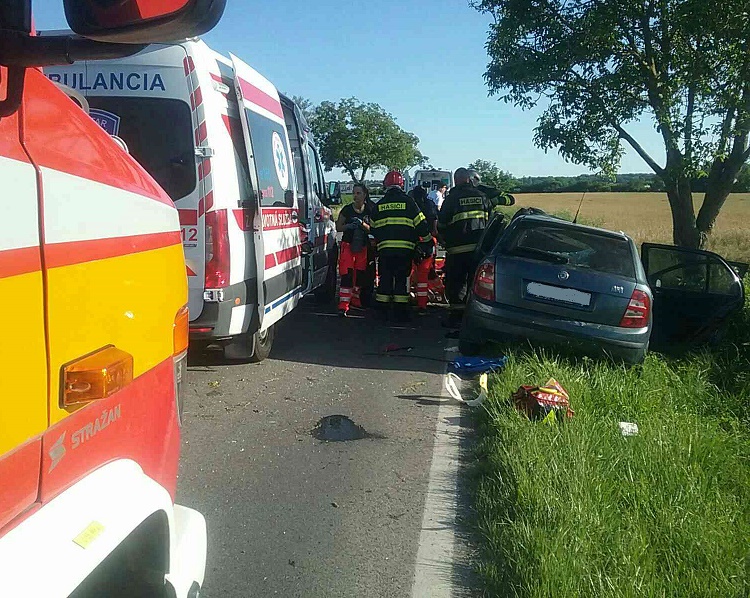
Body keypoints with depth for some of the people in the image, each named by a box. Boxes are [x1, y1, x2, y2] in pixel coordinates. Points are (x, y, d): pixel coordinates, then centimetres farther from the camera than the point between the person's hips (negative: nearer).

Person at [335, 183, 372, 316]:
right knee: (347, 275, -12)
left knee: (360, 274, 10)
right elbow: (338, 227, 2)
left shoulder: (369, 211, 5)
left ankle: (355, 299, 27)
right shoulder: (347, 209, -1)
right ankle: (343, 305, -15)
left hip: (362, 246, 3)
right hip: (348, 245, -3)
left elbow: (371, 230, 2)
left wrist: (362, 224, -16)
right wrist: (349, 226, -16)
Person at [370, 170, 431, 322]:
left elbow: (373, 228, 17)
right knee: (402, 280, 3)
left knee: (385, 280, 9)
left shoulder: (379, 205, 10)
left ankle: (381, 311, 11)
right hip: (404, 248, -2)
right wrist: (428, 240, 13)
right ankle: (401, 313, 3)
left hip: (384, 249, 2)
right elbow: (421, 224, -1)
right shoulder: (408, 202, 1)